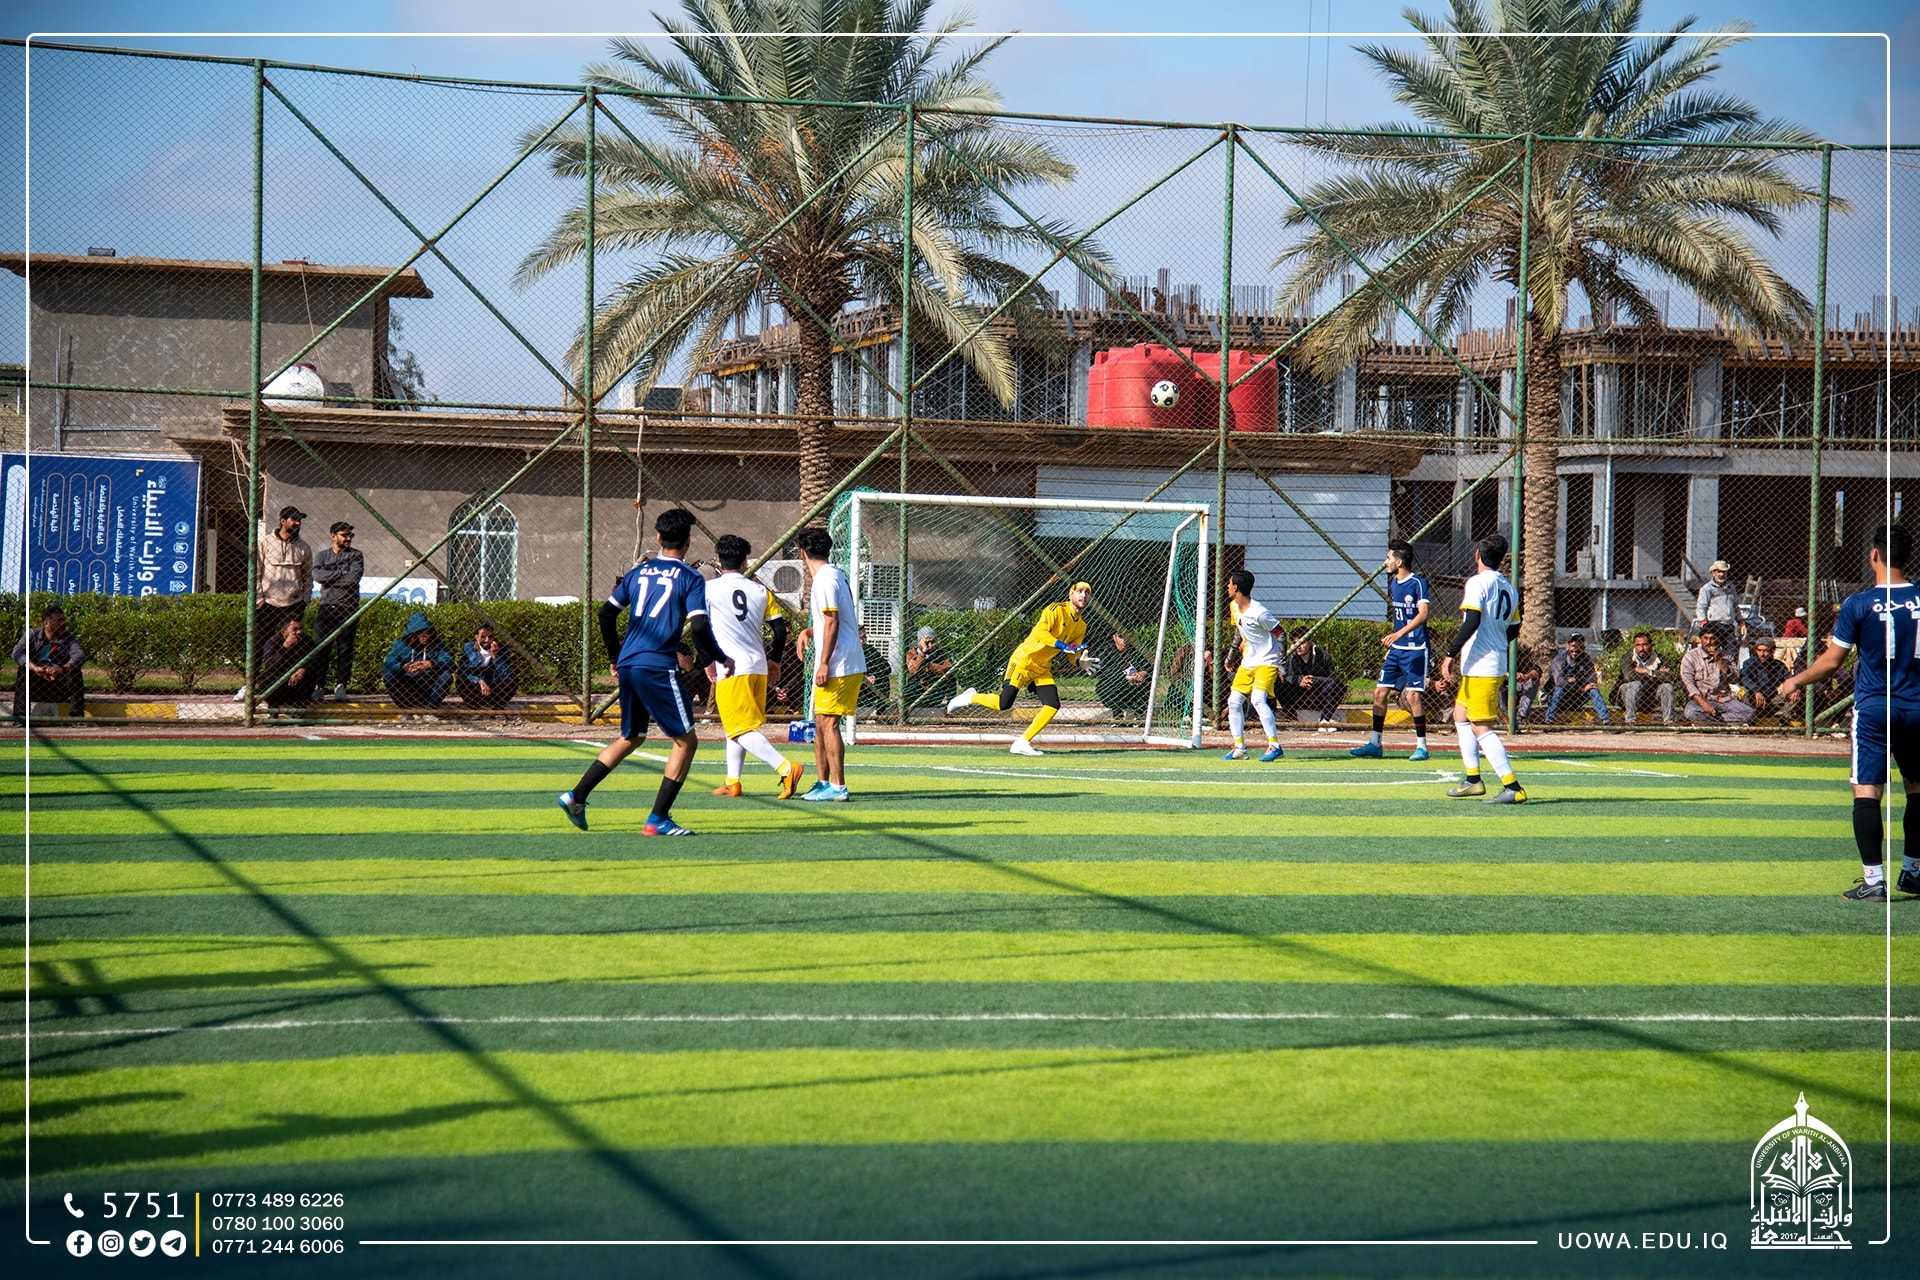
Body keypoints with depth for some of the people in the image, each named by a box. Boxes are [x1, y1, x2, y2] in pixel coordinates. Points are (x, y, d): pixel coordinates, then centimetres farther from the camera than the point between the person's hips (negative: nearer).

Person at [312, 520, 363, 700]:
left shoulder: (356, 556, 8)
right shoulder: (322, 556, 13)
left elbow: (353, 578, -8)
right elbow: (317, 575, -7)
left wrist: (330, 579, -6)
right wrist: (342, 572, -8)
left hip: (348, 609, -1)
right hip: (327, 607, 1)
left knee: (345, 649, -3)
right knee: (321, 649, -3)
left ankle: (341, 686, 1)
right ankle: (319, 685, 0)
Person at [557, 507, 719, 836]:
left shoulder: (638, 572, 13)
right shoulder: (690, 578, -4)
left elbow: (606, 614, 14)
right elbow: (699, 627, -13)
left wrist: (614, 656, 26)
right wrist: (719, 659, 3)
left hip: (628, 665, 7)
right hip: (658, 668, -7)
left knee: (630, 738, 23)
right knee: (686, 741, 4)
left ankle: (576, 797, 16)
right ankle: (658, 819, -2)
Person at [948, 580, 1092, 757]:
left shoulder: (1081, 626, 11)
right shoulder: (1057, 610, -13)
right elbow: (1039, 632, -26)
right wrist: (1063, 646, -31)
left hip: (1042, 669, 7)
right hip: (1024, 660, -7)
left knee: (1052, 706, -10)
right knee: (1004, 704, -15)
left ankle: (1022, 743, -5)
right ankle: (970, 697, 12)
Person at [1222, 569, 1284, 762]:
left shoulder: (1259, 613, -22)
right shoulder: (1234, 606, 4)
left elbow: (1281, 634, -16)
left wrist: (1283, 664, -17)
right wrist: (1233, 651, 25)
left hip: (1266, 661, -9)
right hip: (1247, 663, 9)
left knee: (1258, 699, -26)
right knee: (1234, 701, 4)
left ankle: (1274, 746, -23)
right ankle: (1239, 747, 12)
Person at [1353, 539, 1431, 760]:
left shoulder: (1418, 583, -13)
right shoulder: (1394, 583, 12)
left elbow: (1423, 614, -25)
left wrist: (1399, 633, -35)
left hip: (1415, 649, -8)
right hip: (1396, 649, 8)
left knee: (1412, 695, -11)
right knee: (1380, 692, 6)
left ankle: (1421, 746, -2)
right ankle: (1374, 743, 13)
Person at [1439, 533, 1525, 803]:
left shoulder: (1478, 582, -12)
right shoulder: (1507, 587, 12)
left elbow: (1472, 621, -23)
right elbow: (1513, 629, 18)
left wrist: (1452, 654, -20)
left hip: (1480, 667, -9)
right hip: (1496, 664, 9)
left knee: (1481, 728, -10)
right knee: (1461, 714, 22)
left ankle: (1513, 787, -17)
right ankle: (1473, 780, 24)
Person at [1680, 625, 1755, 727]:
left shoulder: (1725, 657, 14)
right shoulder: (1691, 656, 4)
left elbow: (1733, 679, 1)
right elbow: (1688, 682, -7)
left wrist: (1719, 660, -10)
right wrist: (1702, 702, -21)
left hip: (1724, 699, 3)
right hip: (1701, 698, -3)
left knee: (1749, 713, -21)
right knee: (1692, 712, -37)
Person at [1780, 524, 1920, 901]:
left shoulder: (1859, 604, -8)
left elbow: (1831, 661, -3)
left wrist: (1795, 682, 13)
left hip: (1873, 710, -4)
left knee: (1867, 791, -5)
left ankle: (1874, 880, -12)